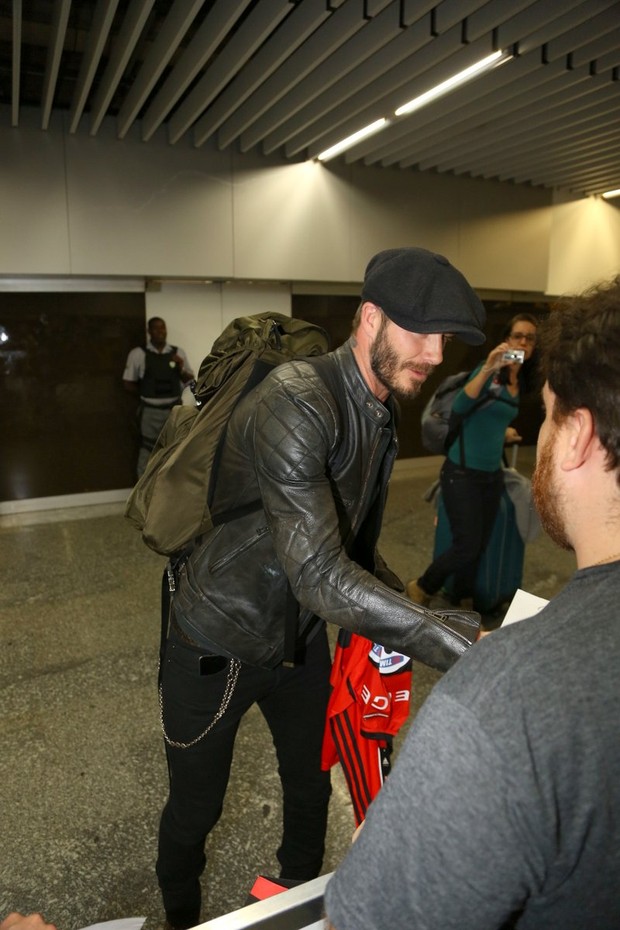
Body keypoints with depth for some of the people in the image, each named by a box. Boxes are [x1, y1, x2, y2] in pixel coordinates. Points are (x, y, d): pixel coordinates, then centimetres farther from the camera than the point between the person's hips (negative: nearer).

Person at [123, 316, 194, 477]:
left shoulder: (178, 352, 6)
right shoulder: (138, 353, -3)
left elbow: (190, 380, 10)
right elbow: (128, 384, 1)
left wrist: (181, 368, -7)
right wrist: (147, 392, -1)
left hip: (174, 409, 3)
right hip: (150, 411, -3)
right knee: (148, 453, 0)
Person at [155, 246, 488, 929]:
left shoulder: (382, 409, -2)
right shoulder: (296, 405, -32)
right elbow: (319, 575, -39)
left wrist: (403, 606, -6)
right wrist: (459, 643, -39)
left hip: (301, 637, 7)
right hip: (219, 647, -7)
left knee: (312, 785, 24)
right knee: (195, 808, 17)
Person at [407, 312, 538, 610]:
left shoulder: (521, 382, 9)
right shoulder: (488, 371, -12)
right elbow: (459, 408, -31)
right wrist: (488, 368, -38)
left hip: (492, 475, 7)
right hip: (462, 473, -7)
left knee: (479, 548, 11)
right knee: (466, 546, -5)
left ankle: (457, 603, 30)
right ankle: (420, 588, 20)